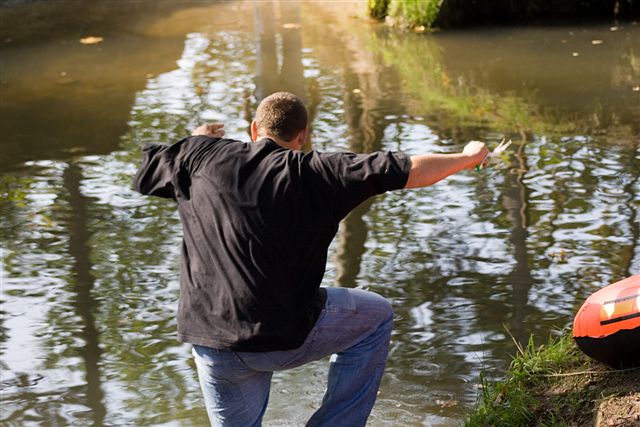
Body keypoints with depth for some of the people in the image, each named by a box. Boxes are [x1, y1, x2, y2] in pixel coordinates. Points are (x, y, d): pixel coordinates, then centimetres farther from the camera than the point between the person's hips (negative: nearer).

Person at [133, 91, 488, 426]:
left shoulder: (203, 156, 3)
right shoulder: (316, 172, -4)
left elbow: (145, 170, 21)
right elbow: (413, 170, -3)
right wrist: (467, 157, 14)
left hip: (209, 342, 3)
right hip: (285, 336, -3)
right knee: (376, 316, 21)